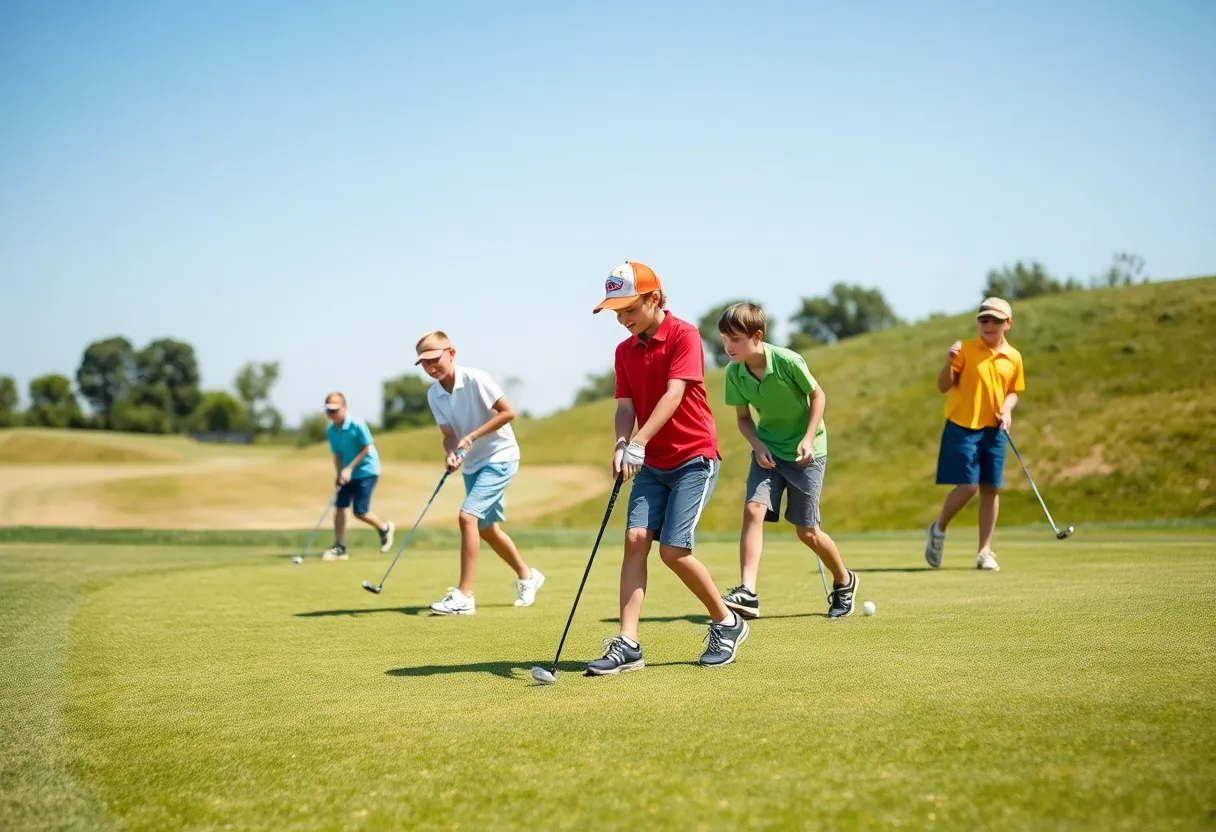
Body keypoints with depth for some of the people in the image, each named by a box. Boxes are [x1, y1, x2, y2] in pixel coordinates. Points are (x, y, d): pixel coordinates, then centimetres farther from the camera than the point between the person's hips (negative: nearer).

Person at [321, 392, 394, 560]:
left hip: (366, 471, -6)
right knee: (339, 506, -4)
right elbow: (337, 454, 3)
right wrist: (340, 474, -12)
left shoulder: (357, 424, -20)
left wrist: (349, 468, -19)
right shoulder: (331, 430, -3)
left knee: (360, 512, -8)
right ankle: (339, 548, 1)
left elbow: (366, 448, -15)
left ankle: (384, 528, 20)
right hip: (347, 473, 6)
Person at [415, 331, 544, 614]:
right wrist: (452, 453, -24)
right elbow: (449, 434, -2)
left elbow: (507, 412, -19)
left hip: (499, 458, -8)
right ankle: (527, 575, 38)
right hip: (472, 464, 8)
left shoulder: (476, 379, -20)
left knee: (467, 516, -20)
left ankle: (464, 596, -18)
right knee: (486, 528, 16)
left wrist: (472, 436, -23)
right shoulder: (434, 395, -2)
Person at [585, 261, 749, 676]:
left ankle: (727, 623, 9)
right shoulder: (624, 350, 8)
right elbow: (626, 405, 1)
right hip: (652, 463, 6)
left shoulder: (684, 335, -12)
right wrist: (622, 445, -20)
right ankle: (627, 644, -13)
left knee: (673, 549, -13)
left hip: (694, 458, -6)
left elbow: (673, 395, -23)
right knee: (635, 538, -10)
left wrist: (639, 442, -34)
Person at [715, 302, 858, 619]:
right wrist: (758, 445, -13)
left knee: (806, 531, 1)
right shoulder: (734, 373, -9)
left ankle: (844, 580, 28)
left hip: (805, 451, -4)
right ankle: (747, 593, -23)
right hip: (768, 450, 4)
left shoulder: (788, 361, -22)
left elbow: (818, 395, -8)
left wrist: (808, 438, -16)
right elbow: (743, 418, 4)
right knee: (753, 510, -19)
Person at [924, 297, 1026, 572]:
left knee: (991, 488, 3)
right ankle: (938, 530, 16)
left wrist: (1007, 409, -4)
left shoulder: (1013, 357, 6)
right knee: (967, 486, -9)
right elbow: (944, 386, -5)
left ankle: (985, 551, 12)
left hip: (993, 431, 4)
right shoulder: (966, 350, -5)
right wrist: (949, 363, -23)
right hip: (962, 427, -4)